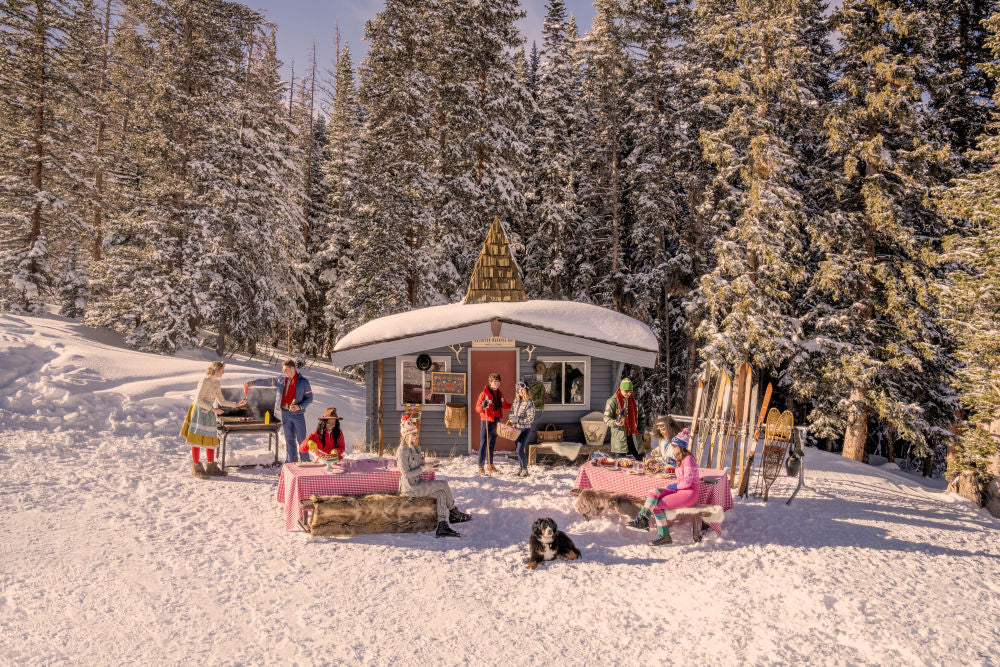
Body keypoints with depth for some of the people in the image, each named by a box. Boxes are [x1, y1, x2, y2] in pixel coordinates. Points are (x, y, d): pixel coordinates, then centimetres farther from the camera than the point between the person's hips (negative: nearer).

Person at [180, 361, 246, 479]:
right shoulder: (205, 381, -12)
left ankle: (211, 467, 17)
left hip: (209, 413, 8)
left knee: (211, 439, 10)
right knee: (197, 439, -3)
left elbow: (222, 401, 19)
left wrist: (237, 404, 11)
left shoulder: (217, 383, 13)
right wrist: (213, 409, -19)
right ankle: (196, 468, 3)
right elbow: (198, 400, -16)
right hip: (200, 411, -8)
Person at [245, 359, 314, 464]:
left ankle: (305, 462, 5)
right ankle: (291, 461, 17)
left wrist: (300, 406, -17)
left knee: (301, 439, -3)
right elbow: (266, 381, 14)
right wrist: (252, 382, 9)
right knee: (289, 439, 9)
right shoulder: (281, 379, 5)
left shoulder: (303, 381, -7)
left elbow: (309, 398, -3)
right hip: (285, 413, 4)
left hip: (298, 414, -4)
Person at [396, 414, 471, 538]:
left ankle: (442, 526, -11)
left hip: (418, 483, 9)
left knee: (441, 494, -9)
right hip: (410, 488, -9)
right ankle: (454, 513, 3)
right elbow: (406, 474, -21)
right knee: (443, 484, -11)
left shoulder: (414, 448, 14)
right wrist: (423, 468, -19)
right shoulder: (402, 451, -16)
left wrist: (426, 465, 7)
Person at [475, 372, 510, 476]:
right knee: (484, 444, -5)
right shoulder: (484, 393, -10)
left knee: (492, 444, 15)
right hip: (486, 421, -7)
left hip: (496, 421, 7)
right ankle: (480, 468, -2)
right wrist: (482, 406, -32)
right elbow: (477, 408, -11)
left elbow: (504, 405, 23)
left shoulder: (500, 394, 10)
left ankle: (490, 466, 26)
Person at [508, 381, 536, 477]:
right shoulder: (516, 400, 6)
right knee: (518, 449, 13)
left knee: (520, 450, -12)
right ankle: (521, 468, 26)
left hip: (525, 429, -7)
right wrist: (512, 417, -9)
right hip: (516, 428, 7)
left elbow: (530, 419, -17)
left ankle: (525, 470, 1)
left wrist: (518, 420, -21)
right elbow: (511, 412, 13)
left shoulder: (529, 402, -14)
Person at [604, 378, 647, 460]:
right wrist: (615, 423, -27)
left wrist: (640, 430, 11)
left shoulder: (634, 400, 12)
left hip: (634, 437, 4)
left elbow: (642, 417, 21)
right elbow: (606, 418, -7)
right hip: (620, 437, -4)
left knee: (639, 461, 3)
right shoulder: (613, 401, -3)